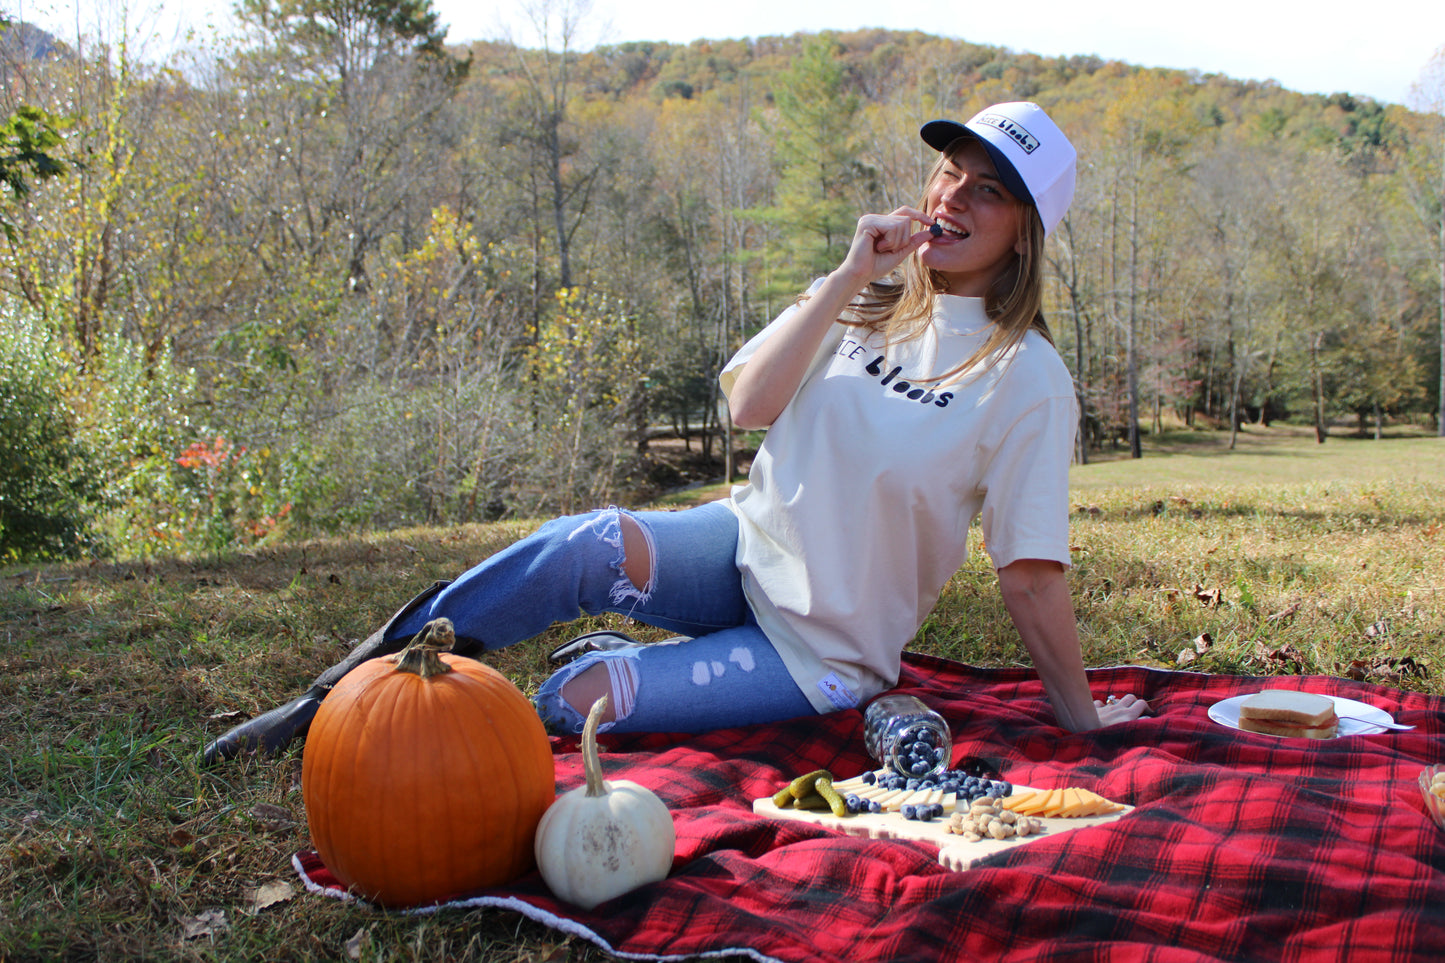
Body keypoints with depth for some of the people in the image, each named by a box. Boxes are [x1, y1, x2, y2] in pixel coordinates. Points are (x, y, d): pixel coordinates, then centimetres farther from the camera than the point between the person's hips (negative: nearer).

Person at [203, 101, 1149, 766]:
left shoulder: (1027, 377, -11)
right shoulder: (870, 301, 5)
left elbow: (1032, 570, -9)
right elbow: (749, 404, -10)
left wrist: (1079, 713, -6)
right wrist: (848, 277, -15)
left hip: (822, 649, -4)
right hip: (745, 547, 4)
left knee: (569, 703, -23)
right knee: (584, 547, -29)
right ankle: (345, 692, -14)